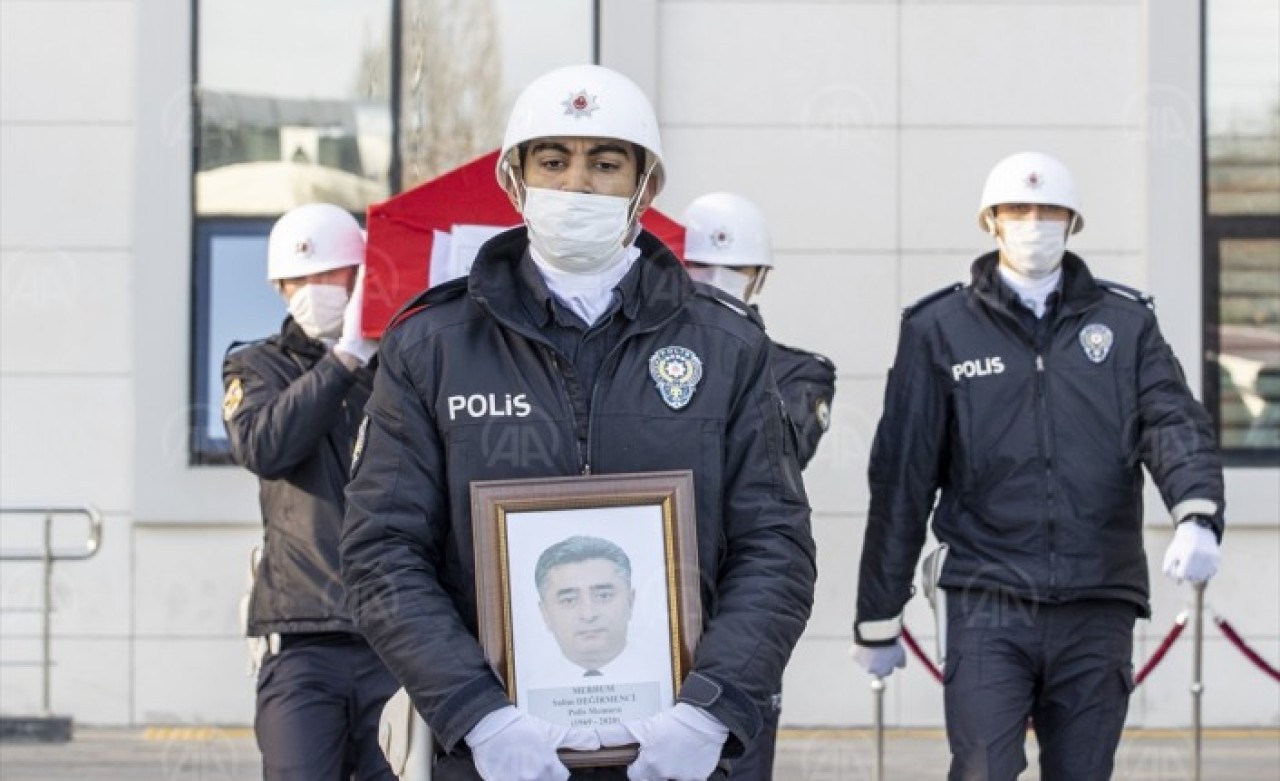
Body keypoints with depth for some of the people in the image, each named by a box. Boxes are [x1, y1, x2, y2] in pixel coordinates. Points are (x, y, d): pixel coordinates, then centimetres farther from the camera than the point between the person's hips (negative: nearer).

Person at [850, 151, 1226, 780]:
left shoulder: (1125, 322, 10)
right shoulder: (940, 329, 5)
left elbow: (1175, 422, -3)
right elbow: (901, 479, 6)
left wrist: (1197, 515, -25)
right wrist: (877, 620, 6)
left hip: (1098, 610, 2)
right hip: (988, 604, -2)